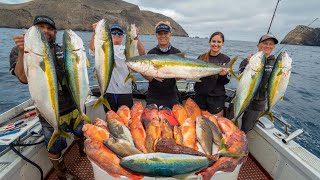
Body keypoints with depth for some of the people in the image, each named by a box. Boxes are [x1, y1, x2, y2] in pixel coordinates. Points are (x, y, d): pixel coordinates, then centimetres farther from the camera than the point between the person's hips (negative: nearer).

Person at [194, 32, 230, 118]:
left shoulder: (225, 59, -2)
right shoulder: (201, 57, 3)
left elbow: (225, 82, -3)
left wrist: (223, 75, -24)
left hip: (216, 98, -2)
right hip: (200, 95, 2)